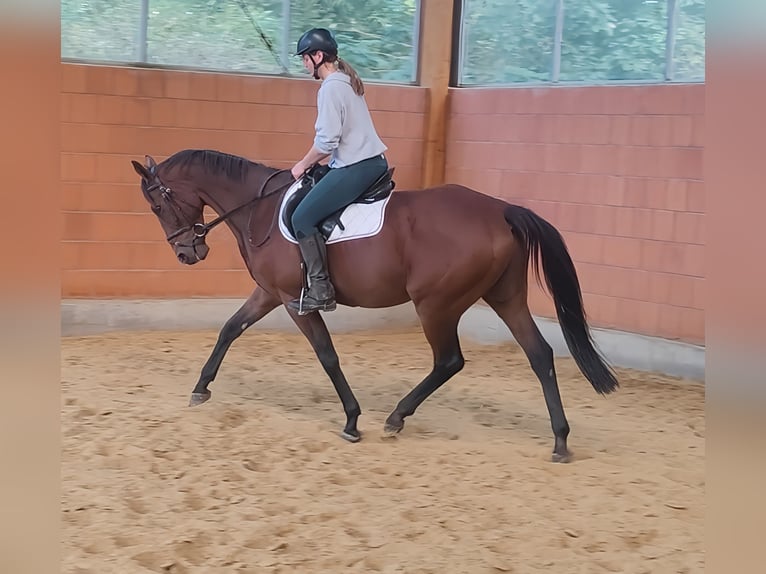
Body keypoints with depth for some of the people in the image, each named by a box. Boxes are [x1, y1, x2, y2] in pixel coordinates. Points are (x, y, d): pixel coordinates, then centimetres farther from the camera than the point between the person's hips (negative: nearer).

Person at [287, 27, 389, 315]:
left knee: (302, 218, -11)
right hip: (374, 161, 11)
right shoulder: (347, 82, 17)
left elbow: (326, 141, -17)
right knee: (312, 212, 26)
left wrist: (303, 165, -2)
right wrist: (315, 162, 20)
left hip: (356, 167, -11)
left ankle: (321, 290, -12)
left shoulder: (330, 88, -13)